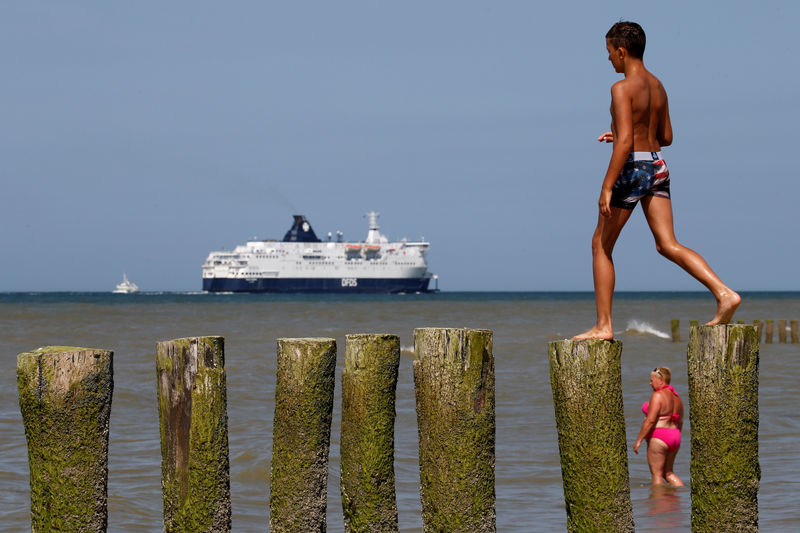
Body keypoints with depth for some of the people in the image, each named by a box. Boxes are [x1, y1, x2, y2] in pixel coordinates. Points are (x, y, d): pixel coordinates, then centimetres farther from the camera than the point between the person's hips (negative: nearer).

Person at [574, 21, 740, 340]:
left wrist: (607, 187, -21)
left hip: (631, 170, -7)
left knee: (601, 246, 7)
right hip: (658, 167, 7)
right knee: (668, 245, 2)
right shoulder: (657, 87, 11)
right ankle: (724, 293, -17)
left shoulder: (622, 89, -14)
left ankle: (604, 326, 7)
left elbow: (626, 142, -22)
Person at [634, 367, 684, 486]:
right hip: (674, 437, 9)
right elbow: (680, 422, 17)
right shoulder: (676, 397, 12)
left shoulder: (658, 396, -14)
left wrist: (639, 440, -16)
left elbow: (650, 420, -20)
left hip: (658, 437, -9)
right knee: (668, 473, 16)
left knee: (657, 474, -2)